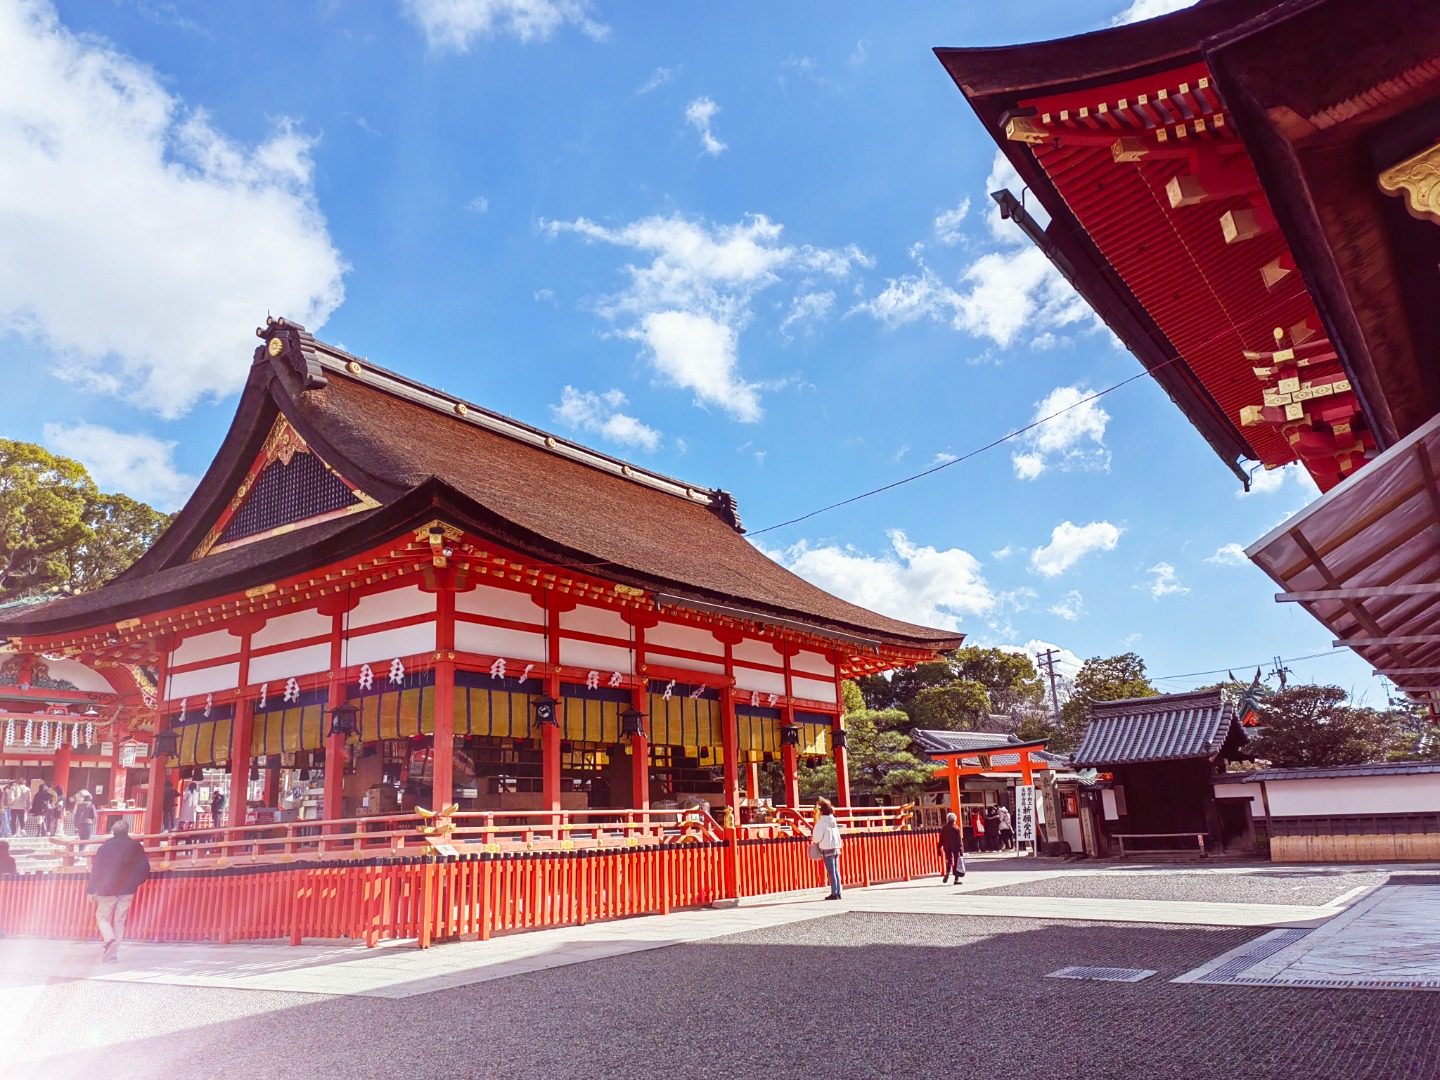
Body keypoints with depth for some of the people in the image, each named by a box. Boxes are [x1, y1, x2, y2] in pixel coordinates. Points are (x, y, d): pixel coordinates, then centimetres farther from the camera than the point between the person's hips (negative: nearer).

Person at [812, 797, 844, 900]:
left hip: (827, 849, -7)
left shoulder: (822, 822, -12)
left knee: (831, 872, -3)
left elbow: (817, 836, -15)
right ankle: (838, 892, 12)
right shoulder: (833, 820, 9)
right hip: (836, 847, 7)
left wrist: (813, 839, 7)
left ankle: (834, 893, -3)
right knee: (836, 872, 10)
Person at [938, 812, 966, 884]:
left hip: (947, 847, 3)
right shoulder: (956, 828, -8)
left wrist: (940, 849, 10)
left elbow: (941, 840, 4)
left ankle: (947, 874, -8)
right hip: (955, 847, -3)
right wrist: (961, 850, -6)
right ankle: (956, 879, 5)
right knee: (956, 862, 6)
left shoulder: (943, 828, 2)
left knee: (949, 861, 15)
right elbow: (960, 840, -9)